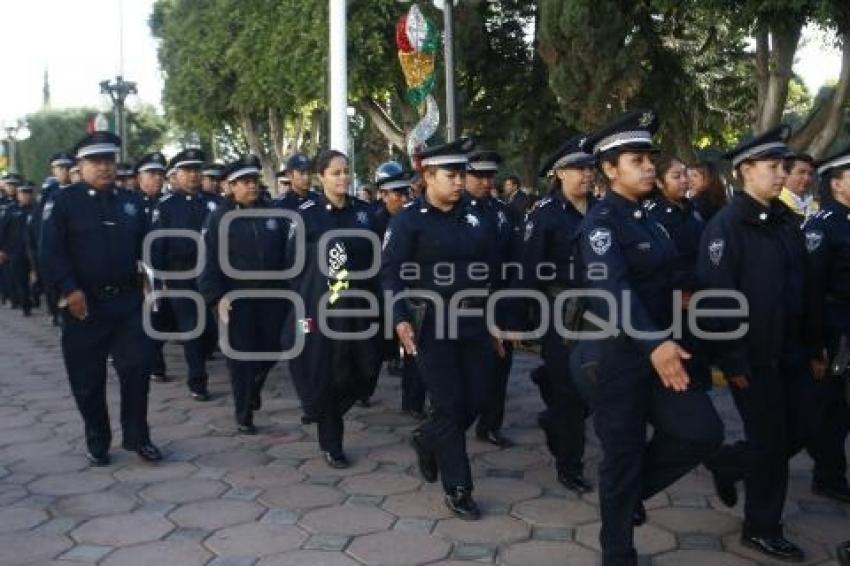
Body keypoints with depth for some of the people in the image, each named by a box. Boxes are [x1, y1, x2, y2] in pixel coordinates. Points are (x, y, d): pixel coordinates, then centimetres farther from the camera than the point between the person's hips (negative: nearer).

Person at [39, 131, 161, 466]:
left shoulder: (129, 202, 10)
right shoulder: (64, 201, -3)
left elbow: (145, 246, 14)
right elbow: (50, 251, -10)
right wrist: (69, 290, -18)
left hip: (128, 301, 3)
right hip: (84, 303, -3)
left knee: (137, 368, 1)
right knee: (88, 378, 7)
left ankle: (137, 438, 16)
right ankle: (97, 443, 23)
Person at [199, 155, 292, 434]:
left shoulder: (274, 214, 5)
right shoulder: (219, 218, -3)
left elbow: (287, 253, 6)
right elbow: (210, 261, -6)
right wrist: (217, 296, -14)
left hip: (271, 295, 3)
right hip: (237, 298, -3)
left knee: (272, 348, 9)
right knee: (241, 355, 2)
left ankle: (254, 387, 40)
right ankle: (244, 414, 15)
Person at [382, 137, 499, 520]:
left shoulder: (473, 217, 10)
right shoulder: (408, 220, -6)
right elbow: (390, 271, -10)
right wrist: (400, 319, -22)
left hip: (473, 324, 6)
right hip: (432, 326, -5)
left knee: (479, 398, 8)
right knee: (449, 404, 0)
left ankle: (427, 440, 36)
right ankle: (457, 489, 14)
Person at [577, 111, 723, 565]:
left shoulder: (647, 219, 11)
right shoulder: (601, 223, -16)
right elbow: (609, 290, -31)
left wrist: (666, 341, 16)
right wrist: (653, 344, -40)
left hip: (660, 347, 8)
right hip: (617, 355, -8)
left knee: (703, 432, 2)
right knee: (623, 454, 3)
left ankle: (632, 489, 24)